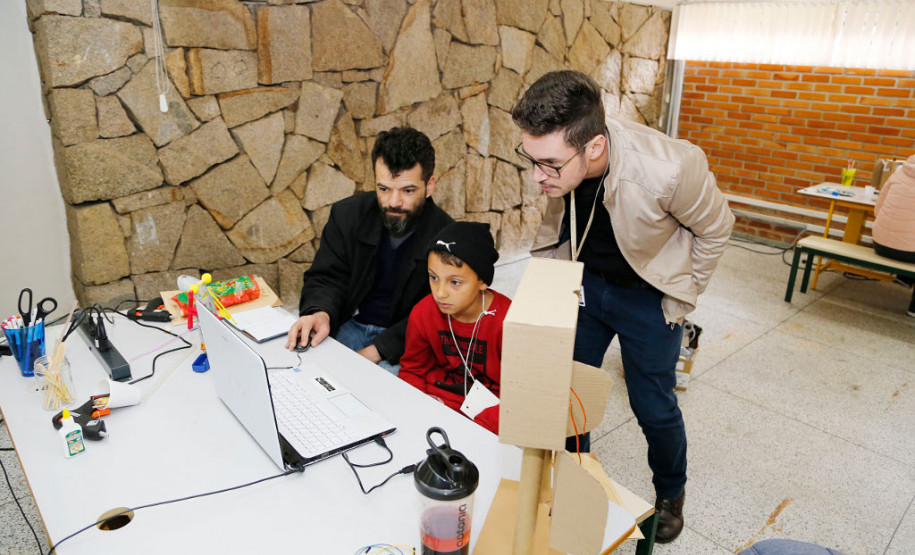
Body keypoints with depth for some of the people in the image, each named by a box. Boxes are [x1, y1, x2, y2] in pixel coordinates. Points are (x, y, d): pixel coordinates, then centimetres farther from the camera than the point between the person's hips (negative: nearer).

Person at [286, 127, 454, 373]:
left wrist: (375, 352, -22)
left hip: (403, 341, -3)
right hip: (349, 324, 4)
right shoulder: (348, 214, -3)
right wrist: (320, 313, -27)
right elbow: (326, 277, -2)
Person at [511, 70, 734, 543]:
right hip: (585, 281, 4)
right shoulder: (556, 155, -24)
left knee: (653, 406, 7)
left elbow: (715, 229, -15)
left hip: (647, 295, -3)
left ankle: (671, 493, 38)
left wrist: (680, 299, -6)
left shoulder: (669, 168, -37)